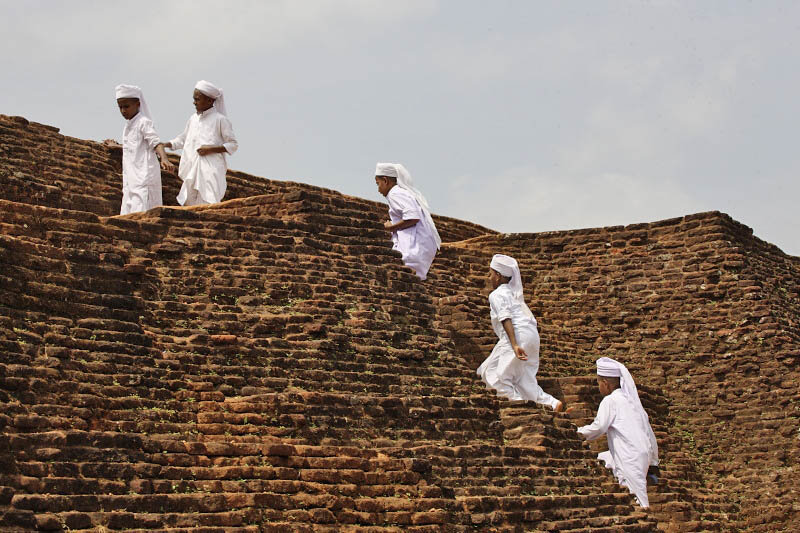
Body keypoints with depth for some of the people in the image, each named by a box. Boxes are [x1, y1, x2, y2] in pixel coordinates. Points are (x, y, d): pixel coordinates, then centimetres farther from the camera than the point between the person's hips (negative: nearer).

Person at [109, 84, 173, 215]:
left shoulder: (144, 122, -8)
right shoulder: (128, 125, 18)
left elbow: (155, 142, -20)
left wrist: (164, 159, -38)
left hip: (144, 178, -9)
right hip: (131, 179, 9)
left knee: (141, 209, -19)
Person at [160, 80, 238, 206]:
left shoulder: (220, 120, -6)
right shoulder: (193, 119, 12)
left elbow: (233, 145, -5)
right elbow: (182, 139, 25)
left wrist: (211, 149, -15)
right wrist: (163, 145, 13)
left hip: (211, 171, -7)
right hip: (193, 171, 7)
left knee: (209, 203, -14)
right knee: (189, 203, 8)